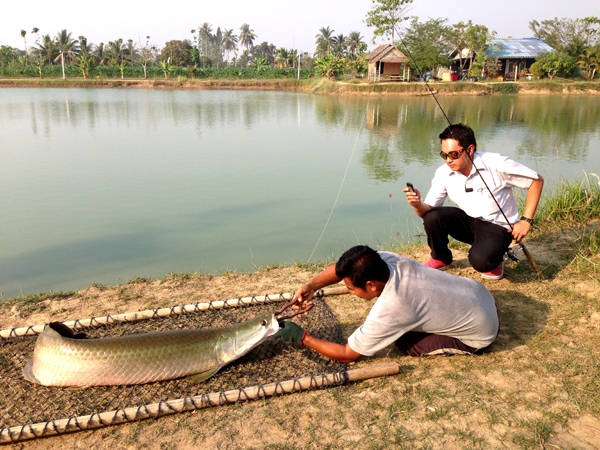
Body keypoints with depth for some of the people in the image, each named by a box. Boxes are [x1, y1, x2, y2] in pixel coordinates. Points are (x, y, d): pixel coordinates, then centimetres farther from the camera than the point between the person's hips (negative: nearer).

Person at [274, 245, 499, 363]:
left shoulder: (387, 314, -33)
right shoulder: (389, 259, -18)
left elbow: (347, 355, -19)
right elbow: (341, 268, -3)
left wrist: (301, 337, -14)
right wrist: (311, 286, -19)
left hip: (480, 333, -6)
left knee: (406, 343, -9)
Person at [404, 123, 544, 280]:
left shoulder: (496, 164, -20)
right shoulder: (443, 173, -8)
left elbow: (537, 180, -11)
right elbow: (428, 209, -8)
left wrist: (526, 220, -14)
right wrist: (418, 204, -33)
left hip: (498, 226, -4)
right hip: (468, 221, 4)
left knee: (480, 261, -33)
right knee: (432, 217, -23)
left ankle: (495, 257, 7)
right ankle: (440, 258, 7)